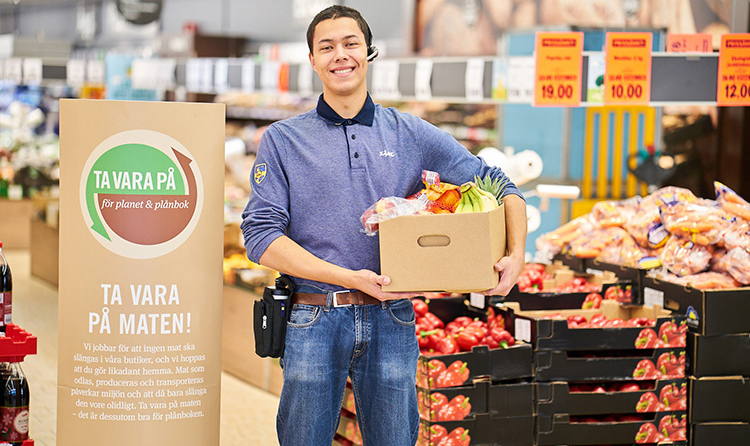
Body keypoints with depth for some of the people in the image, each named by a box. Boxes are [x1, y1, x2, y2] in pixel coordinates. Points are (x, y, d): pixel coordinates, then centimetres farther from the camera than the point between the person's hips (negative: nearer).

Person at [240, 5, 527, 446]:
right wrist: (350, 277, -14)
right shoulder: (283, 140, 4)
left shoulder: (412, 135, 9)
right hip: (315, 322, -1)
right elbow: (261, 235, -5)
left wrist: (516, 254, -7)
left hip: (390, 323, 1)